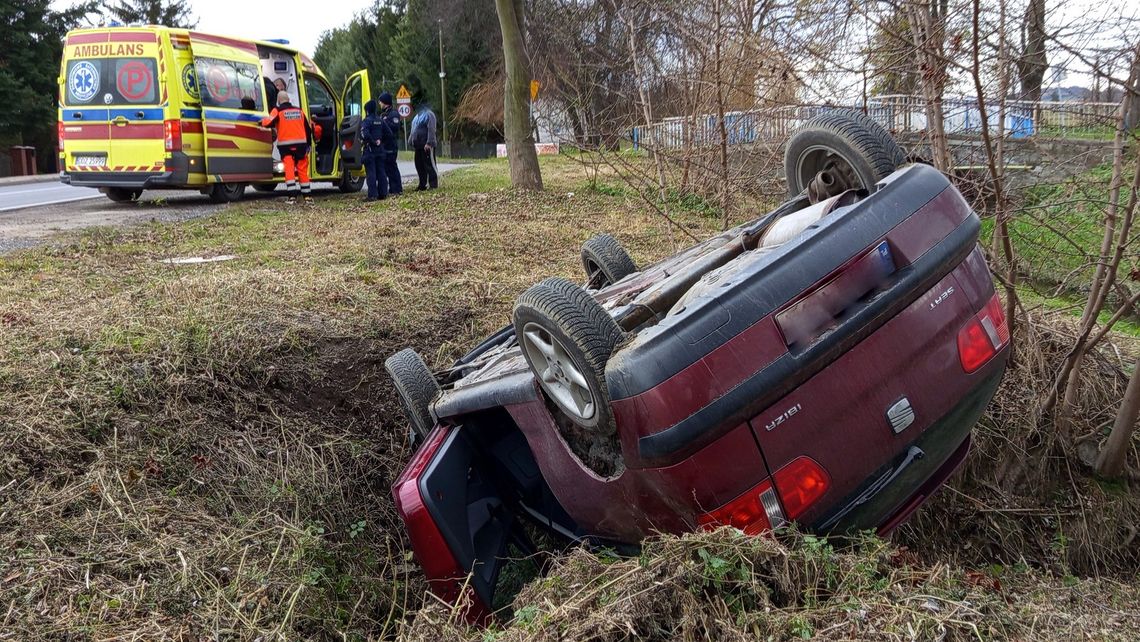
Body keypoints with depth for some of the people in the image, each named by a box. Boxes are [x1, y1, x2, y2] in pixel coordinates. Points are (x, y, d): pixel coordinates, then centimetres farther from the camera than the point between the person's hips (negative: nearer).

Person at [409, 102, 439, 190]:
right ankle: (423, 184, 18)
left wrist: (429, 143, -24)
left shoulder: (429, 114, -10)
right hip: (418, 146, 9)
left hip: (427, 146, -9)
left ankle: (433, 184, 1)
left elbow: (431, 130, -18)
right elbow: (413, 130, 23)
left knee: (429, 165, -4)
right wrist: (411, 141, 18)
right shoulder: (418, 115, 18)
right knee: (419, 165, 11)